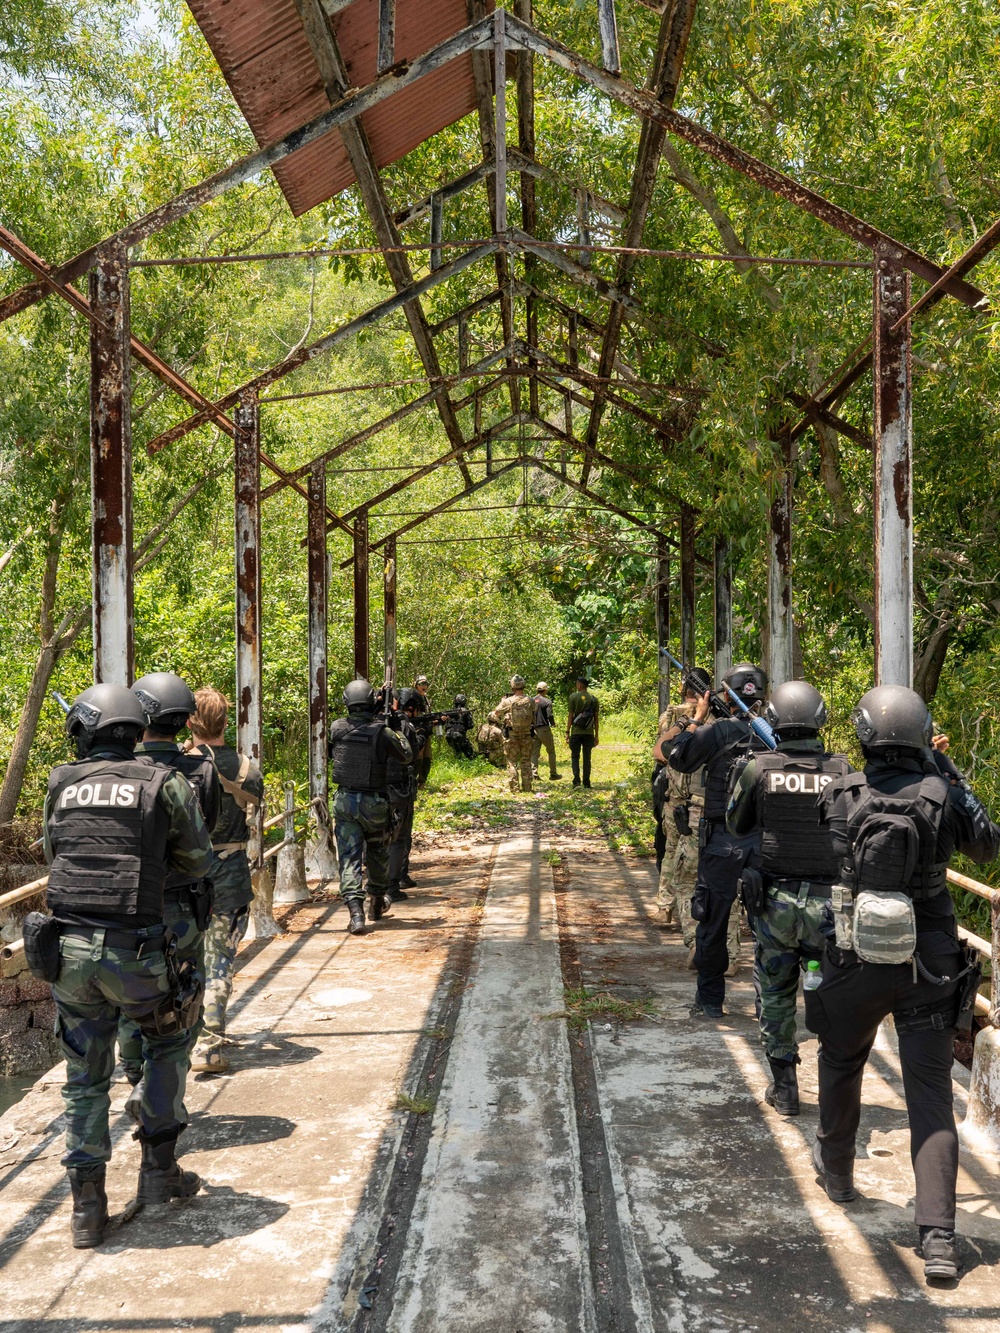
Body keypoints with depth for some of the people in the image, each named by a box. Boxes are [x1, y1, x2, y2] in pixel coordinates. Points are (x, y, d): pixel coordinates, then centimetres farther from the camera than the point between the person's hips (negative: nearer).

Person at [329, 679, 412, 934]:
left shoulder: (336, 728, -5)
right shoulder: (382, 732, -13)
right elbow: (407, 756, 2)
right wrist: (397, 730, 16)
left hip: (344, 801, 1)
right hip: (374, 802, -1)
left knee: (349, 857, 0)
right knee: (377, 855, 21)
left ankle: (356, 912, -14)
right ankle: (377, 904, 37)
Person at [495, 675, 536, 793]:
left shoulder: (508, 701, -13)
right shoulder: (530, 701, -5)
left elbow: (497, 712, 3)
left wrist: (503, 699, 16)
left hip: (511, 735, -2)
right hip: (526, 734, 2)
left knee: (512, 762, 6)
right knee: (526, 761, 13)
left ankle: (514, 787, 3)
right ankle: (527, 786, 13)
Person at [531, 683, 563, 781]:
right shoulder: (547, 701, -11)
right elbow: (549, 715, -17)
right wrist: (553, 724, 2)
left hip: (534, 729, 4)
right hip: (544, 728, -4)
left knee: (534, 753, 7)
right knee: (551, 751, 10)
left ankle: (534, 774, -3)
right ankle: (553, 774, 14)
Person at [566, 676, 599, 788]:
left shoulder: (573, 697, -4)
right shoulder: (594, 699, 5)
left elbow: (570, 716, -5)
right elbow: (596, 719, 5)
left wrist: (567, 732, 0)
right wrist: (596, 735, 11)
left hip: (576, 732, -2)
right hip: (589, 733, 2)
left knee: (575, 756, 4)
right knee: (587, 757, 8)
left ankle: (576, 780, -7)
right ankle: (586, 782, 5)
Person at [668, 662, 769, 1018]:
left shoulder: (717, 731, -13)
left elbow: (678, 759, -2)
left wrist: (697, 717, 5)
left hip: (721, 843, -2)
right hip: (767, 842, 3)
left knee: (713, 922, 9)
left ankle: (709, 1001, 16)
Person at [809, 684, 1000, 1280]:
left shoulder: (840, 796, -8)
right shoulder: (944, 795, -8)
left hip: (857, 963, 0)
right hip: (930, 967, 0)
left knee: (842, 1065, 25)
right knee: (932, 1095, 3)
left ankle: (837, 1169, 45)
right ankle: (939, 1236, -4)